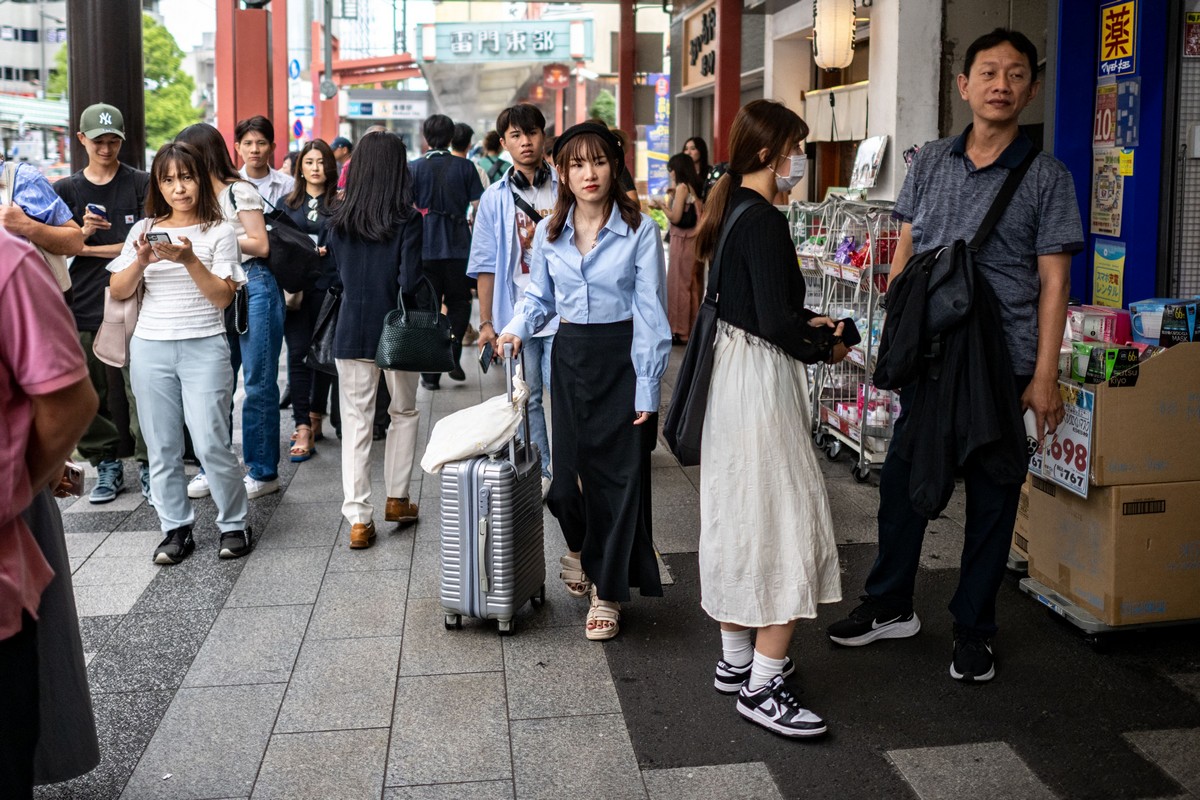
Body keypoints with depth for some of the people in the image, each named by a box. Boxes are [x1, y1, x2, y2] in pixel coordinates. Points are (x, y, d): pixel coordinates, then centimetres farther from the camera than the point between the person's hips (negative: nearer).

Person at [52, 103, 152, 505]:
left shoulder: (141, 184, 2)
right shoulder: (66, 190, 12)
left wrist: (86, 249, -7)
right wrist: (82, 233, -12)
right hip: (82, 306, 3)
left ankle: (148, 465, 9)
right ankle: (107, 466, 19)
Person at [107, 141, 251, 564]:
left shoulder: (218, 231, 1)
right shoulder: (145, 230, 9)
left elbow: (223, 296, -6)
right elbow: (118, 291, 6)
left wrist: (189, 260, -18)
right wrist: (141, 261, -12)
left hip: (204, 347, -3)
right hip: (150, 347, 3)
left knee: (210, 444, -6)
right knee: (162, 446, 6)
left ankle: (234, 524, 11)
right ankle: (176, 529, 17)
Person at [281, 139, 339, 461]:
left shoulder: (340, 203, 6)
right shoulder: (287, 204, 14)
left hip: (328, 286, -1)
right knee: (298, 353, -7)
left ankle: (315, 416, 23)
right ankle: (303, 428, -7)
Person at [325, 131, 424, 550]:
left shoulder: (339, 221, 2)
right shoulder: (408, 220, -10)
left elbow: (334, 278, 9)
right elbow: (410, 282, -15)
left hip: (351, 330, 2)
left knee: (355, 421, 4)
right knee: (404, 413, 18)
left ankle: (358, 518, 2)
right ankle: (397, 499, 22)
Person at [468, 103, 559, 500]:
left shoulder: (564, 188, 3)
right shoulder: (495, 197, 6)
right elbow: (486, 265, 6)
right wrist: (486, 322, 4)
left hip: (561, 312, -1)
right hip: (515, 314, 2)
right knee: (527, 398, 8)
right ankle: (539, 471, 19)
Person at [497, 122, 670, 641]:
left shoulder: (639, 230, -9)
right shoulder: (549, 233, 4)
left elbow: (651, 312, -10)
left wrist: (647, 388, -13)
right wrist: (519, 327, -6)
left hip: (623, 357, -3)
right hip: (571, 356, 4)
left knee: (621, 474, 0)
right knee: (571, 468, 6)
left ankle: (608, 590, 14)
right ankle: (586, 551, 39)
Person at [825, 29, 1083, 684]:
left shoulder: (1046, 176, -1)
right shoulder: (930, 163, 8)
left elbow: (1053, 280, -3)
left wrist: (1044, 374, -8)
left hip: (1003, 361, -2)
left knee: (991, 494, 6)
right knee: (902, 477, 10)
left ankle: (973, 629, 21)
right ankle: (890, 606, 28)